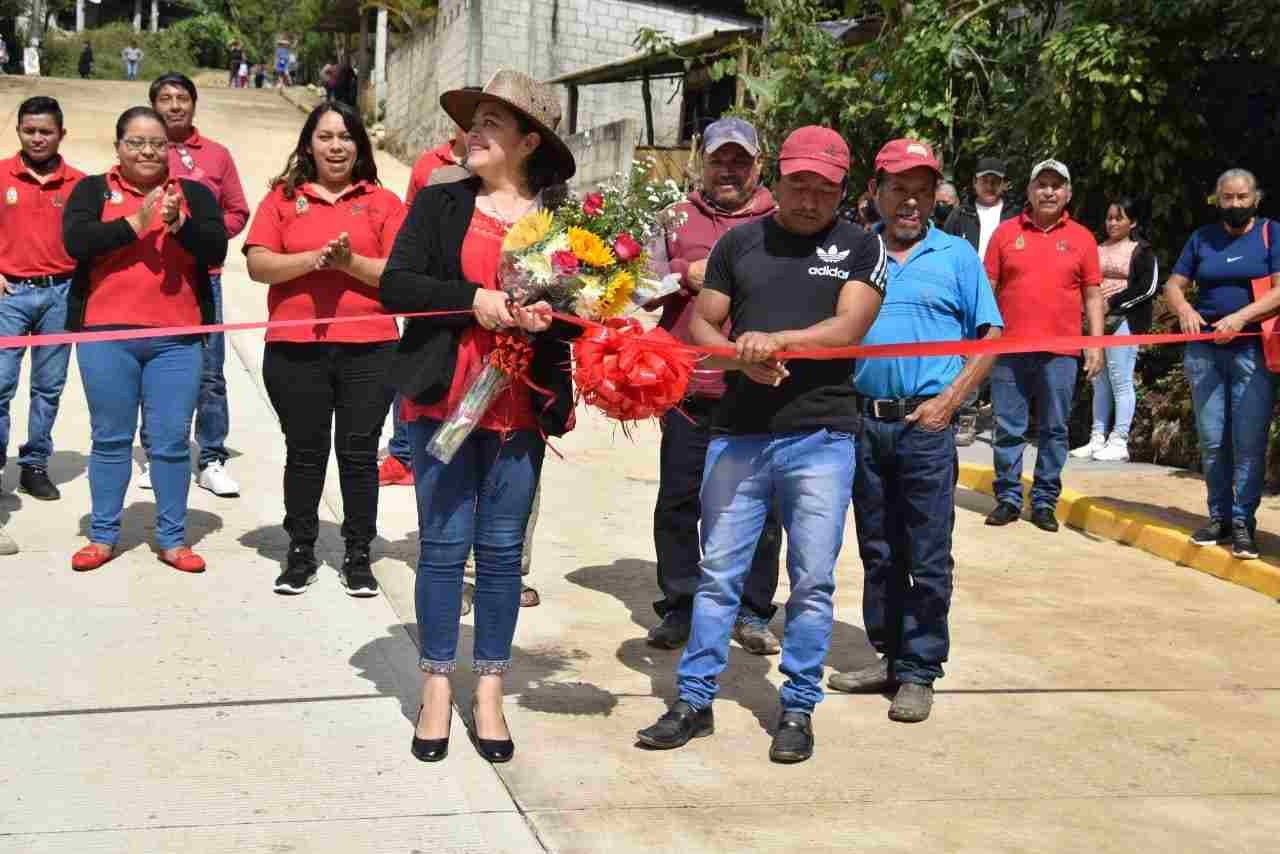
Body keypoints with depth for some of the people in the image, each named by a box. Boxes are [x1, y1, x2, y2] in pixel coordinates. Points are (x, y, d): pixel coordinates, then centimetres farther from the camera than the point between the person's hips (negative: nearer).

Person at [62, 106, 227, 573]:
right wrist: (135, 224, -15)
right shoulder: (93, 190, 7)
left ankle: (172, 538, 11)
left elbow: (217, 250, -3)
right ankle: (103, 535, 17)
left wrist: (179, 223, -18)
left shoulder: (194, 194, 9)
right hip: (106, 335, 0)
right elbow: (76, 241, -10)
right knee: (111, 439, 7)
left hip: (176, 338, 0)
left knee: (172, 442, 2)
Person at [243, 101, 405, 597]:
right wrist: (317, 258, -15)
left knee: (359, 454, 4)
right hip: (295, 350, 1)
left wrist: (351, 262, -15)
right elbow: (258, 265, -3)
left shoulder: (382, 202, 7)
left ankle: (359, 556, 15)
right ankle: (300, 554, 20)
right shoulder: (283, 198, 8)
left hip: (368, 349, 0)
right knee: (304, 453, 9)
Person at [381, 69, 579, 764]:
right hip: (443, 399, 0)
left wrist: (551, 314, -16)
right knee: (443, 545, 5)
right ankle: (437, 688, 18)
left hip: (521, 407, 0)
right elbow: (395, 286, -5)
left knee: (502, 550, 7)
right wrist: (474, 299, -17)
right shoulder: (439, 203, 4)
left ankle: (489, 693, 20)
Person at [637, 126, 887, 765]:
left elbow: (850, 325, -8)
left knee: (812, 580, 3)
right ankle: (694, 700, 15)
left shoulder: (860, 246, 6)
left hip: (820, 436, -1)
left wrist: (776, 339, -22)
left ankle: (798, 707, 16)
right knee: (718, 573, 5)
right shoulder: (740, 242, 11)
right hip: (738, 434, 2)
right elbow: (701, 325, 10)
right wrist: (740, 356, -11)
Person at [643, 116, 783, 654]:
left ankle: (752, 613, 16)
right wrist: (686, 276, -6)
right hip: (688, 387, 1)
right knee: (677, 503, 6)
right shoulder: (678, 218, 13)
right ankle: (680, 606, 19)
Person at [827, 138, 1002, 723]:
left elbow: (990, 337, 3)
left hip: (926, 423, -3)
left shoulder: (957, 256, 4)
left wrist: (949, 401, -8)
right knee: (878, 552, 12)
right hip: (864, 420, 3)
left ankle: (919, 672, 8)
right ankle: (889, 657, 23)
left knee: (927, 558, -1)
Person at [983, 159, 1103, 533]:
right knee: (1008, 429, 4)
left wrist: (1096, 344, 0)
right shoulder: (1006, 232, 7)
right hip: (1010, 349, 0)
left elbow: (1092, 296, 8)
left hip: (1060, 352, 0)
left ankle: (1045, 502, 13)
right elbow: (988, 288, 9)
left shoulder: (1081, 238, 7)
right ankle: (1008, 498, 14)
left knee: (1054, 431, 5)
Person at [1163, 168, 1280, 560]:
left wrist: (1241, 316, -23)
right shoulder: (1202, 238, 12)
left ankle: (1243, 522, 2)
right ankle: (1219, 516, 16)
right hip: (1204, 350, 4)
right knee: (1211, 440, 6)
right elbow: (1173, 285, 12)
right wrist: (1184, 309, -10)